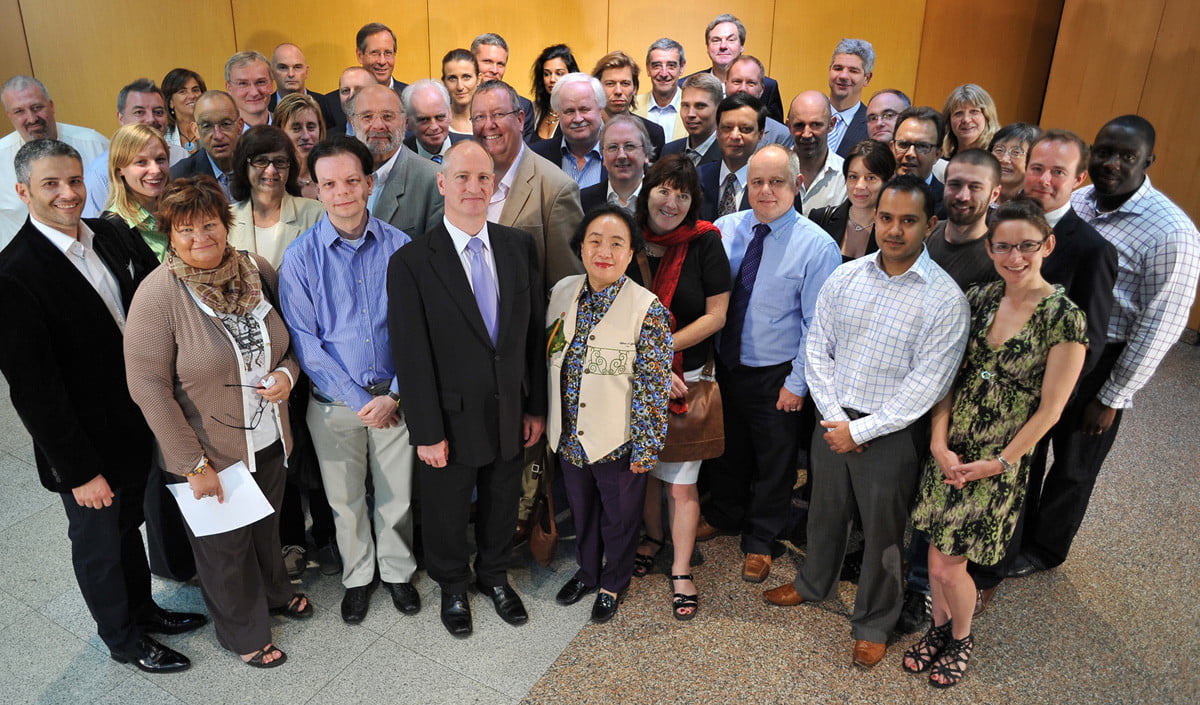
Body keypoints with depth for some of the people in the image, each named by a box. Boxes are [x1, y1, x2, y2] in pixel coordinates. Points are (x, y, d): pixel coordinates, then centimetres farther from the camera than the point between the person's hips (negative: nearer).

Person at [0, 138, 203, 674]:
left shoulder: (111, 237, -3)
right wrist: (78, 471, -17)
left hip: (134, 426, 6)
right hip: (84, 446, -6)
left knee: (128, 525, 26)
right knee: (99, 544, 17)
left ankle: (142, 609, 49)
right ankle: (123, 639, 39)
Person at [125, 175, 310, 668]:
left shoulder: (257, 271, -5)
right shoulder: (158, 294, -20)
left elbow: (289, 339, 9)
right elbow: (149, 388, -19)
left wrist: (287, 373, -13)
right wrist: (195, 464, -17)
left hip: (269, 440, 5)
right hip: (210, 454, -4)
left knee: (267, 525, 26)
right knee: (225, 545, 17)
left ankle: (274, 592, 55)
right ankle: (244, 632, 42)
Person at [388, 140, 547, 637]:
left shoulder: (520, 247, -3)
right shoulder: (412, 262, -15)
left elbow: (534, 331, 1)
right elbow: (412, 356, -14)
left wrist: (535, 406, 3)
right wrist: (427, 432, -13)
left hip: (511, 413, 4)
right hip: (452, 419, -3)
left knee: (502, 506, 23)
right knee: (447, 513, 19)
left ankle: (494, 576, 50)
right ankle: (452, 587, 46)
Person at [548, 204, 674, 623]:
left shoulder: (647, 310, -19)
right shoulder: (562, 292, -3)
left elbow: (653, 386, -16)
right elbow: (549, 359, 8)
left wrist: (645, 449, -14)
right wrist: (547, 422, 10)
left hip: (617, 442, -4)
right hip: (569, 436, 5)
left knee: (619, 518, 17)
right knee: (581, 512, 24)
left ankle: (613, 584, 43)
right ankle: (587, 572, 50)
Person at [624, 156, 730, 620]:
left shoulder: (705, 242, -8)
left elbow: (716, 315, -8)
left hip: (689, 377, -2)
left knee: (681, 480, 3)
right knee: (644, 467, 18)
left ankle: (681, 573, 19)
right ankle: (652, 537, 43)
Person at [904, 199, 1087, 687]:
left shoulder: (1063, 319, -13)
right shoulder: (976, 299, 0)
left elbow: (1049, 409, -10)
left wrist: (998, 464, -10)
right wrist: (939, 445, -7)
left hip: (999, 461, -4)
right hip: (949, 449, 4)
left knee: (948, 564, 2)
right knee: (937, 552, 14)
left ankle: (962, 638, 32)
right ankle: (939, 628, 39)